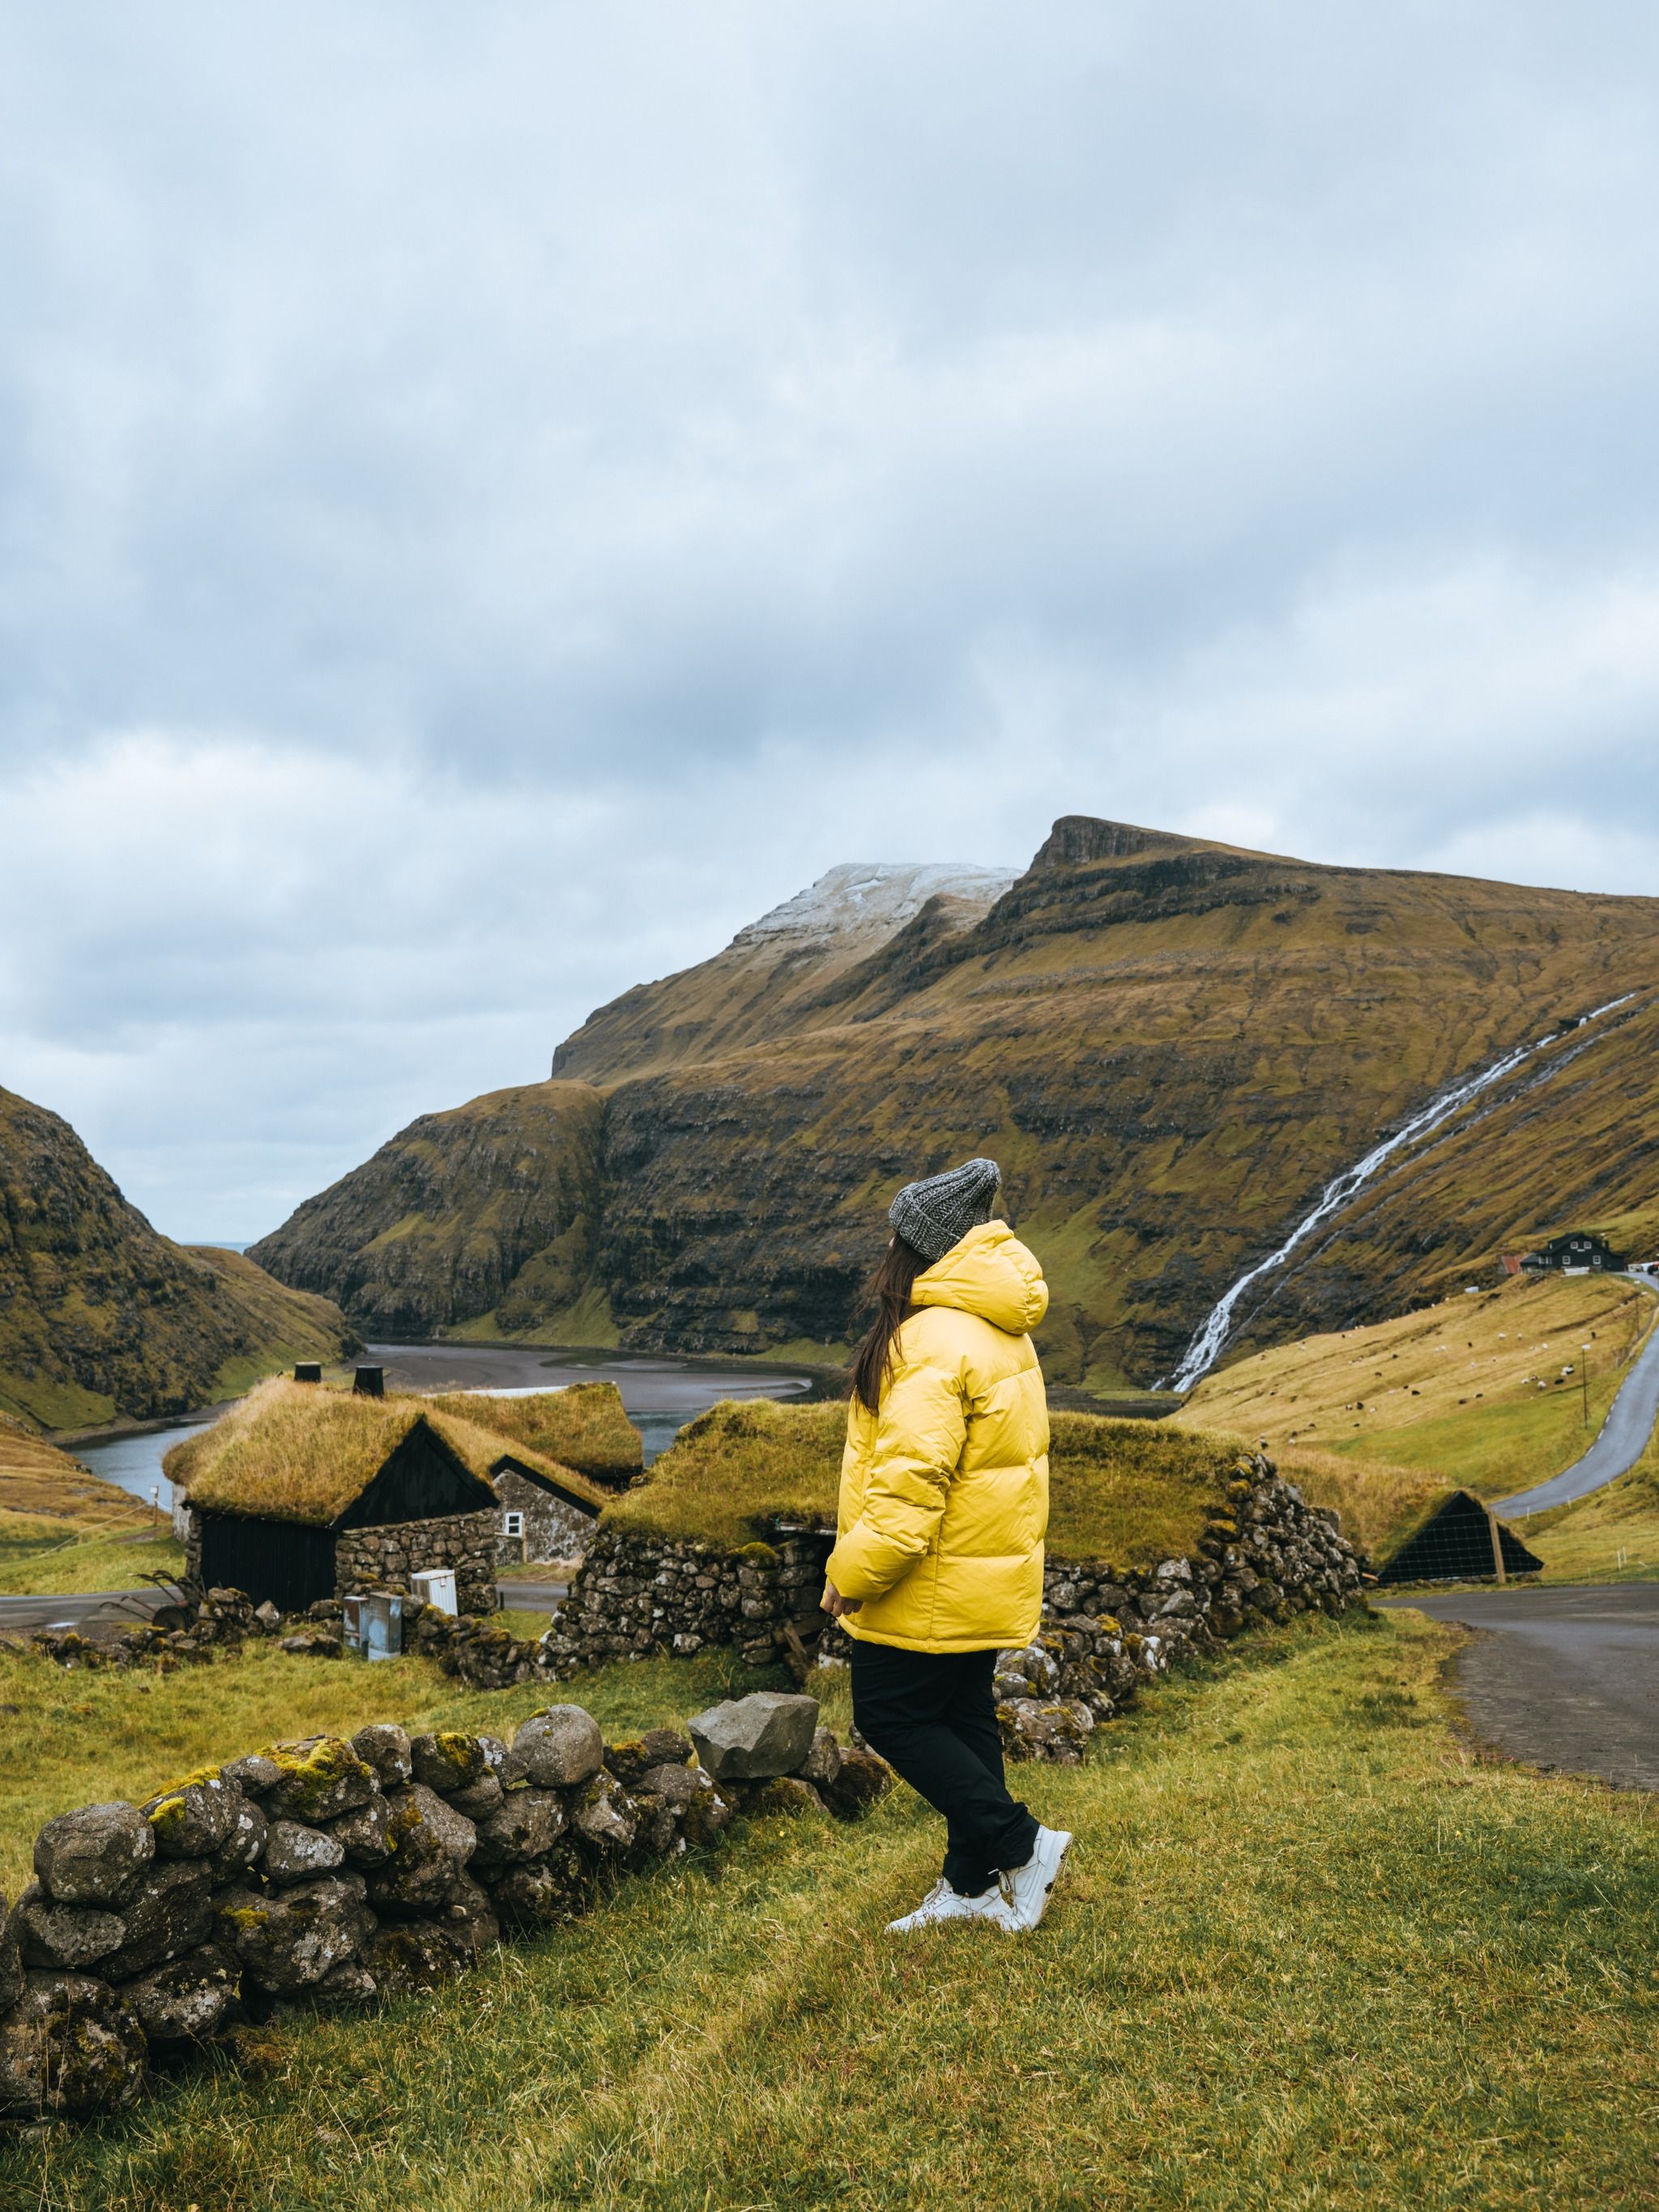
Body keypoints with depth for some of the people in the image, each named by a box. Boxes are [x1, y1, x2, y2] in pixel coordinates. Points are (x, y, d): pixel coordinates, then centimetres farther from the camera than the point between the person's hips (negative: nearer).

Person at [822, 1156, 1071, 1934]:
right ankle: (972, 1882, 27)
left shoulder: (932, 1341, -24)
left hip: (933, 1583, -10)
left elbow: (912, 1479, -28)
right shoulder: (999, 1330, 9)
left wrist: (853, 1574, -18)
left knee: (891, 1715, 4)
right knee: (962, 1716, 17)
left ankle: (1021, 1844, 7)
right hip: (990, 1575, 10)